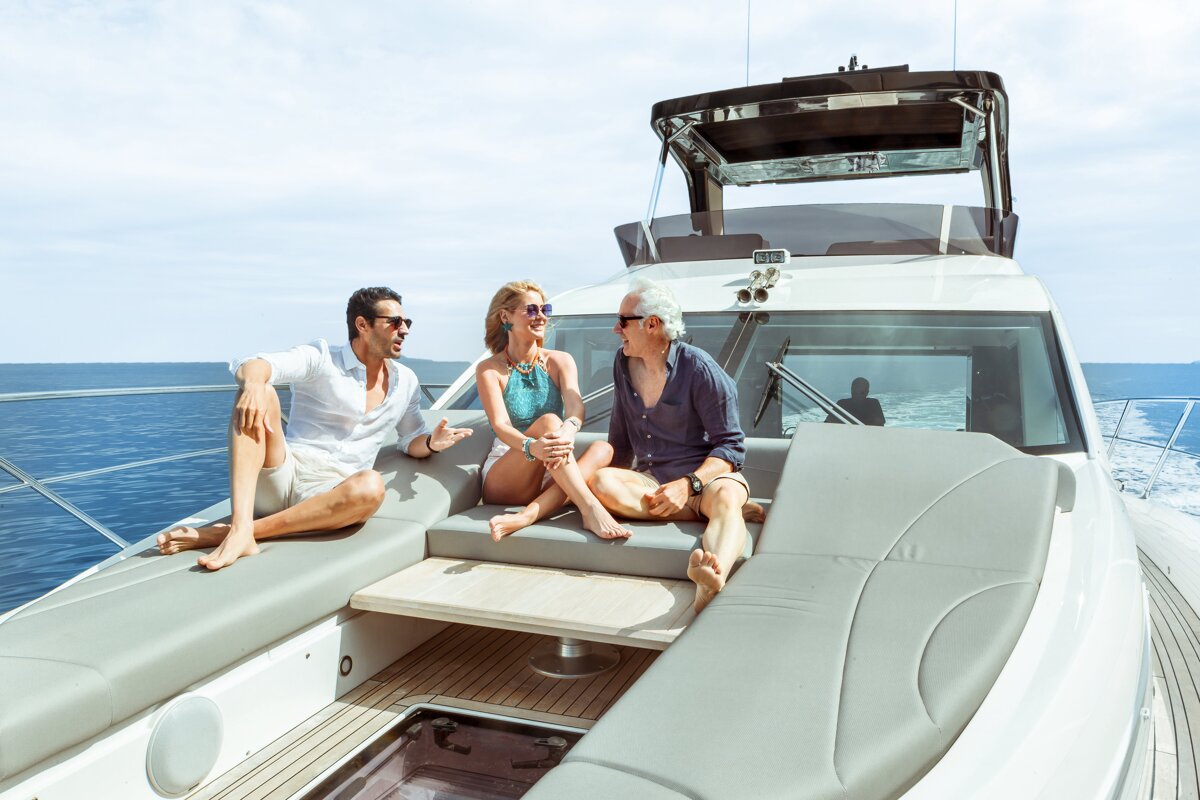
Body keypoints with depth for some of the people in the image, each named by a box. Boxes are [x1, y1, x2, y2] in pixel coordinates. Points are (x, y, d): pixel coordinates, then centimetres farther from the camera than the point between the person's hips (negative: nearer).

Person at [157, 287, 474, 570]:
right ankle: (240, 530, -41)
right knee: (260, 394, -26)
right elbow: (252, 365, -14)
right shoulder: (321, 359, 1)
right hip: (282, 477, -2)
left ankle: (219, 533, -30)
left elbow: (411, 441, 25)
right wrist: (253, 385, -39)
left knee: (370, 486, -35)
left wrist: (432, 443, 0)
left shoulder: (405, 381, 16)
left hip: (330, 495, 2)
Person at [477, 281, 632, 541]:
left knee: (603, 448, -23)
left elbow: (575, 407, -13)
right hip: (504, 482, -4)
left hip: (552, 477, 4)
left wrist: (568, 429, -39)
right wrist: (531, 446, -41)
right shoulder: (489, 370, -2)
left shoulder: (560, 361, 7)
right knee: (548, 421, -28)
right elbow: (500, 425, -17)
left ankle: (529, 515, -39)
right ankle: (590, 510, -40)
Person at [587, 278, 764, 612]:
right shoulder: (624, 365, 10)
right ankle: (722, 510, -27)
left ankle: (711, 580, -72)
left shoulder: (697, 368, -8)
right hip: (649, 479, 5)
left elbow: (731, 445, -11)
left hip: (705, 473, -4)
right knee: (600, 481, -28)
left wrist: (688, 485, -25)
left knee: (726, 495, -39)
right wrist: (615, 482, 10)